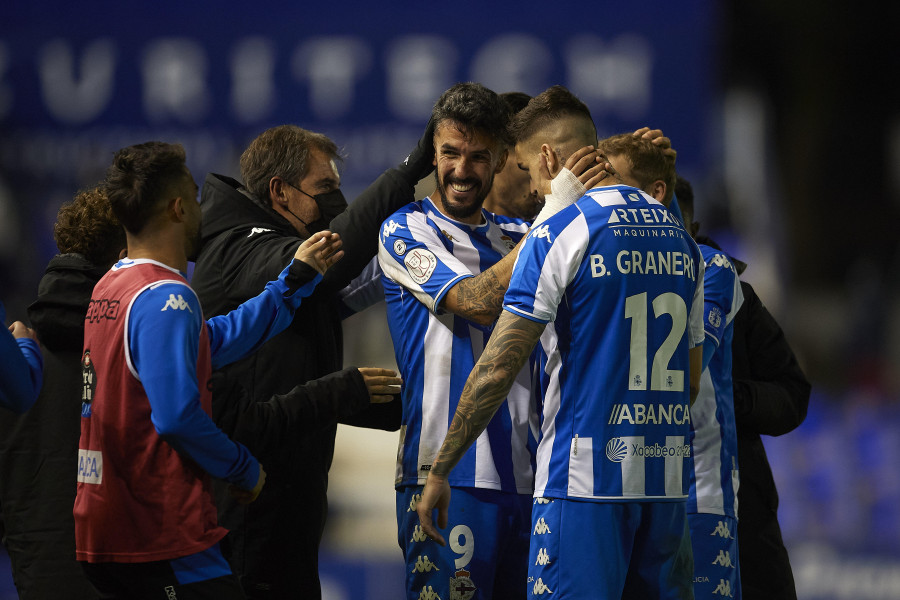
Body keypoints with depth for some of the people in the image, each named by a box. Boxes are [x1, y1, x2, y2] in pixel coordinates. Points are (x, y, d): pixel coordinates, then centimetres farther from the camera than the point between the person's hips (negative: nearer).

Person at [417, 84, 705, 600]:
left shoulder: (560, 235, -8)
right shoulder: (679, 237, 13)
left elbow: (498, 368, -11)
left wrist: (440, 471, -4)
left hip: (585, 479, -7)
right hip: (667, 480, 7)